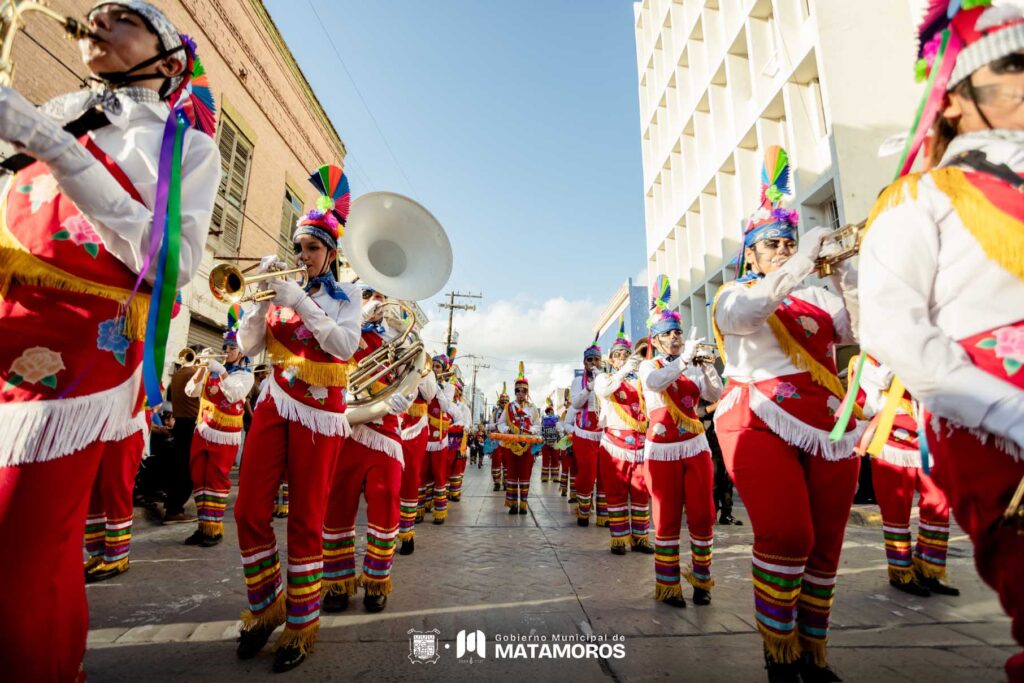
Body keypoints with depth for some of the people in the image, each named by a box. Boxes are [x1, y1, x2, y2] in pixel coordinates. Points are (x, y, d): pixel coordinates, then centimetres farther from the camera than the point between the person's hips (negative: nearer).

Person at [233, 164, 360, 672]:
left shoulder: (345, 294, 3)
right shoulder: (280, 289, 12)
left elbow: (346, 346, -16)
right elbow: (249, 347, 5)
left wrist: (300, 302, -20)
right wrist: (261, 297, -8)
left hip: (320, 411, -3)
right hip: (276, 403, 4)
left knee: (307, 519, 1)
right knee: (250, 510, 1)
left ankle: (301, 624, 18)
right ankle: (265, 605, 25)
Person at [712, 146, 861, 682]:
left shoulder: (819, 298, 20)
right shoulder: (734, 293, 8)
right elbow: (742, 313, -17)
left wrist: (841, 270, -3)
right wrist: (805, 258, -18)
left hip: (829, 427, 5)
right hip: (761, 424, -5)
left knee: (824, 546, 6)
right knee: (785, 538, -17)